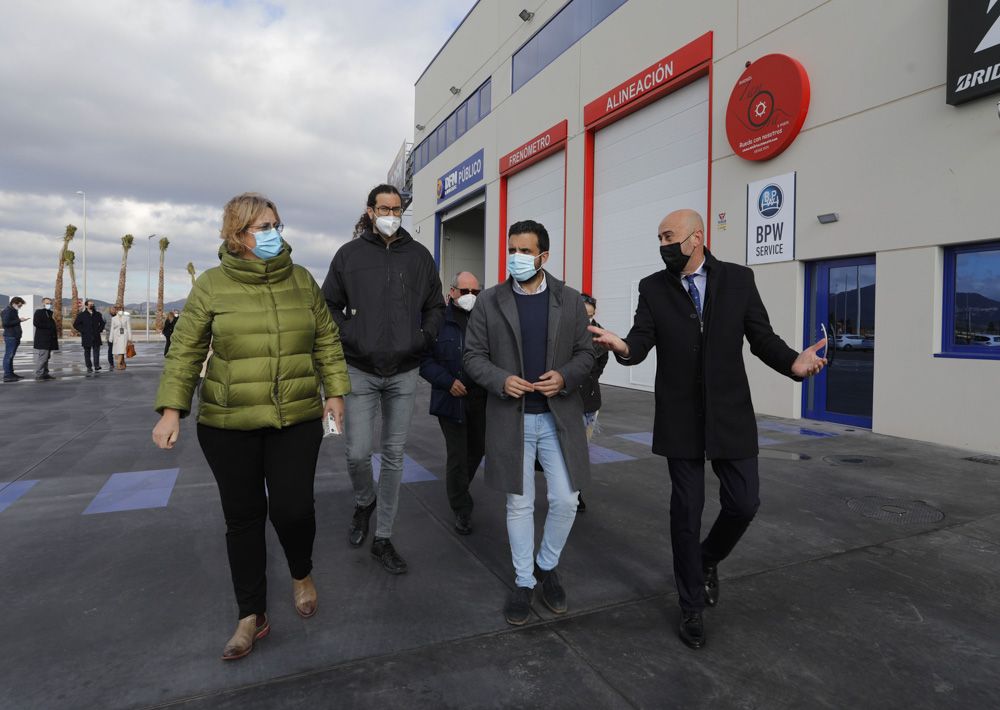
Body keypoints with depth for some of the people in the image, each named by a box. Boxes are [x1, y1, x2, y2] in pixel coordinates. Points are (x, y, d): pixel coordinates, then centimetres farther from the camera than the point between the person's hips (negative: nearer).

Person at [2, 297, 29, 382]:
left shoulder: (14, 311, 18)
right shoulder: (7, 311, -9)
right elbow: (6, 323, -19)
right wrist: (19, 320, -18)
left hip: (15, 336, 9)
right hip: (10, 337, -9)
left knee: (11, 356, 14)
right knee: (8, 356, -8)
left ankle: (11, 373, 21)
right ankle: (7, 376, -7)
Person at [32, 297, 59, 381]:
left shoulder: (50, 313, 20)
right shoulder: (39, 312, -3)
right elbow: (36, 323, -16)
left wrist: (55, 332, 11)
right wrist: (49, 326, -14)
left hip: (49, 339, 8)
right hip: (42, 340, -8)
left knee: (47, 358, 10)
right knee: (42, 357, -11)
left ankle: (45, 374, 13)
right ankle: (38, 375, -8)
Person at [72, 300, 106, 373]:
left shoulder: (98, 314, 10)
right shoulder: (81, 315, 2)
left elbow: (102, 323, 21)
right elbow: (75, 325, 3)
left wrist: (99, 330, 8)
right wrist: (83, 331, -6)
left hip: (96, 337, 1)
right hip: (86, 337, -1)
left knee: (96, 351, -8)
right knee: (87, 352, 4)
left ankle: (96, 365, -9)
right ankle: (89, 367, 9)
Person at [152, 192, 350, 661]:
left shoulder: (302, 280, 4)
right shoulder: (212, 285, -2)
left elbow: (327, 341, 8)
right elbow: (185, 351, 0)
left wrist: (335, 390, 4)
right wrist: (171, 408, -5)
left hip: (298, 420, 1)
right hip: (228, 425, 0)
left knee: (292, 508, -4)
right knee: (242, 517, 9)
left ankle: (302, 574, 31)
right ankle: (252, 617, 26)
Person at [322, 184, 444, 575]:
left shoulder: (419, 255, 7)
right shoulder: (349, 254, 3)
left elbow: (436, 306, 14)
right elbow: (329, 306, 7)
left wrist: (424, 338, -1)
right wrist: (349, 338, -6)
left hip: (403, 373, 2)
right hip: (360, 371, -1)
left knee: (394, 455, 7)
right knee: (358, 453, -4)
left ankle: (383, 538, 22)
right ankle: (364, 501, 32)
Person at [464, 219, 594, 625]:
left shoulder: (570, 300, 3)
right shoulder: (489, 302, 0)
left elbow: (585, 353, 5)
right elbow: (473, 355, 1)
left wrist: (565, 376, -15)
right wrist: (500, 380, -17)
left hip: (559, 417, 1)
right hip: (511, 419, -1)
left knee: (565, 501, 5)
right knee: (519, 504, 9)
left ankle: (547, 567, 32)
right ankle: (524, 582, 28)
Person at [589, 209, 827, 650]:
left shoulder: (739, 279, 0)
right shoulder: (653, 288, 0)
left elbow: (762, 339, 0)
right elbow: (641, 343, -8)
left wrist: (794, 364, -21)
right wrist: (623, 347, -32)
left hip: (730, 415, 1)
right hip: (680, 419, 0)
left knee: (743, 503, 3)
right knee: (686, 511, 6)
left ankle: (708, 559, 37)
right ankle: (691, 607, 24)